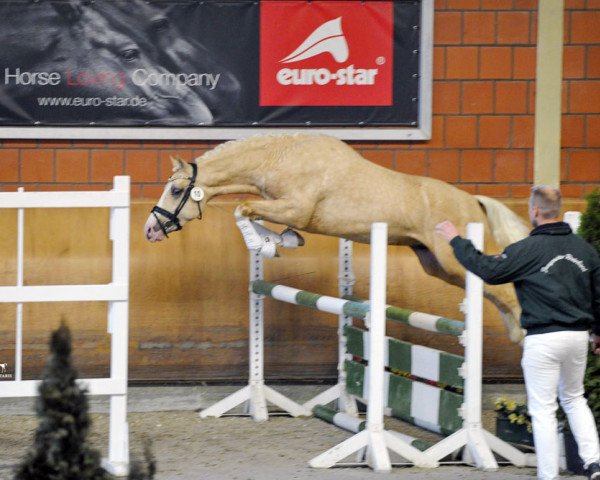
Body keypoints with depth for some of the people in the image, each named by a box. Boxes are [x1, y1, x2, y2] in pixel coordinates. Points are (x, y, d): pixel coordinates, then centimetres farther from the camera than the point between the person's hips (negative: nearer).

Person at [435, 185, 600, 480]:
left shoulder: (529, 249, -12)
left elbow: (489, 270, -11)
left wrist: (456, 241, -1)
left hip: (543, 339, -6)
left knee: (543, 410, 1)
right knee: (574, 399, 22)